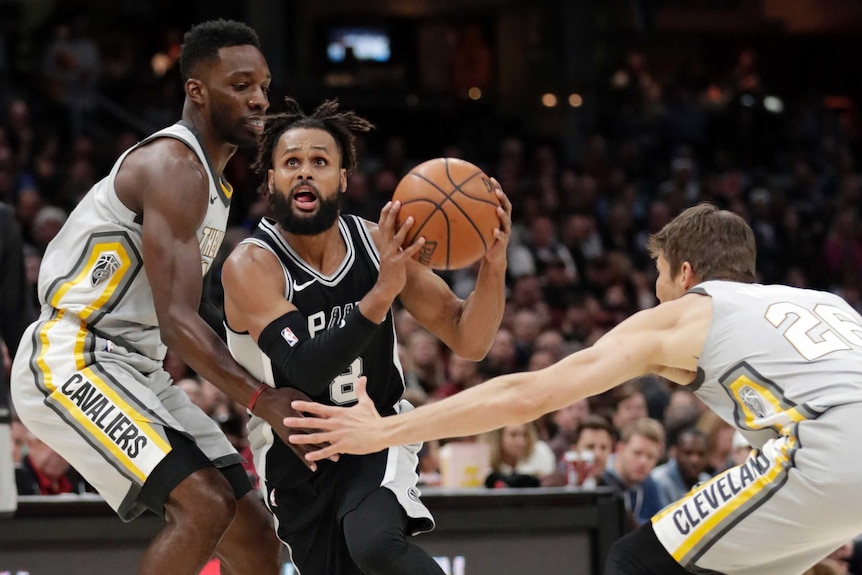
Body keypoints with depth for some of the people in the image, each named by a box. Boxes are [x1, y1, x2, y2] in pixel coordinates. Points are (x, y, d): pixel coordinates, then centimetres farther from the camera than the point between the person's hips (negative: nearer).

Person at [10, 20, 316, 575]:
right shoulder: (175, 166, -17)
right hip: (71, 363, -10)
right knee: (205, 506, -25)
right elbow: (177, 321, -26)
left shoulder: (210, 173, 15)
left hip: (136, 369, 10)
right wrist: (263, 400, -34)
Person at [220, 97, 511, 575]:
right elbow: (306, 370, -33)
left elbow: (469, 343, -6)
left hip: (377, 435, 0)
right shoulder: (251, 266, -19)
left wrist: (493, 266, -25)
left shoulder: (381, 245, -8)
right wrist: (382, 292, -43)